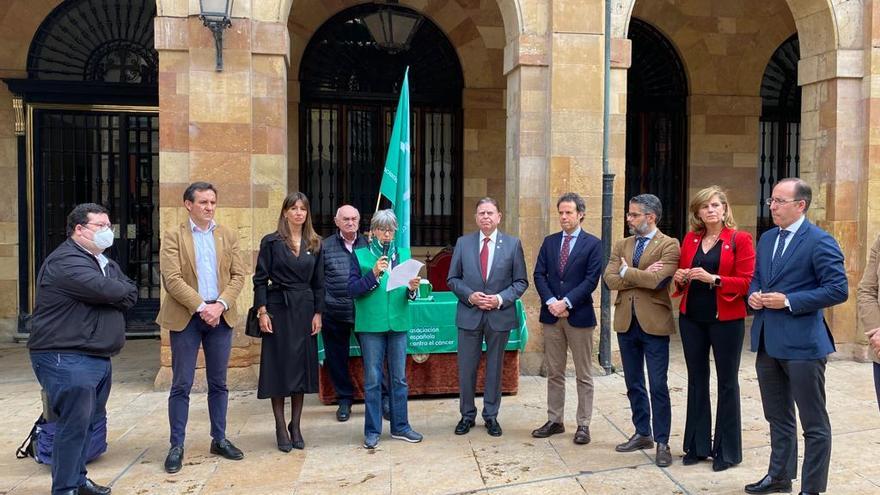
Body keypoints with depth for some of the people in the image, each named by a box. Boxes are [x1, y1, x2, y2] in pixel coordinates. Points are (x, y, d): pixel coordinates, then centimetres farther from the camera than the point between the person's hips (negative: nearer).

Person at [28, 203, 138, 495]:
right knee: (74, 424, -6)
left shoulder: (105, 262, 17)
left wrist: (112, 295, -12)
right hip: (66, 359, -9)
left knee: (91, 421, 15)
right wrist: (120, 290, -5)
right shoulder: (67, 261, -15)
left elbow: (130, 295, 8)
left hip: (99, 357, 9)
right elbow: (106, 290, -27)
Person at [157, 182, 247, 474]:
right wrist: (201, 307, -17)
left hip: (221, 316, 3)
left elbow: (238, 275, 3)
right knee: (181, 385, 2)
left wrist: (220, 304, -12)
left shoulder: (228, 236, 10)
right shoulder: (173, 237, 0)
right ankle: (177, 446, 12)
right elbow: (172, 279, -10)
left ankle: (219, 439, 22)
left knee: (218, 383, 11)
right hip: (186, 317, -3)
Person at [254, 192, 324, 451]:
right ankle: (281, 428, 12)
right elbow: (260, 279, -3)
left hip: (305, 309, 3)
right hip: (278, 308, -3)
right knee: (279, 366, 1)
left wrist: (318, 313, 2)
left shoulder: (314, 244, 9)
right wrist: (262, 312, -10)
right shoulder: (271, 242, -1)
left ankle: (295, 427, 18)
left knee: (302, 366, 7)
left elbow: (319, 282, 9)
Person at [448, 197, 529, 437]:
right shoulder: (463, 243, 3)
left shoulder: (513, 244, 0)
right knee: (466, 367, 7)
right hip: (469, 314, 1)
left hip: (500, 315, 0)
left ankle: (491, 416, 25)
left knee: (494, 367, 10)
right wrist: (469, 295, -12)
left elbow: (521, 282, 1)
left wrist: (501, 299, -13)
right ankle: (467, 415, 24)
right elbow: (452, 279, 5)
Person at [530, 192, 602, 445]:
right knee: (554, 373, 11)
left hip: (579, 315, -4)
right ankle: (555, 420, 22)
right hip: (552, 315, 4)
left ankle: (583, 425, 14)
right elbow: (539, 275, 4)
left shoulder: (592, 244, -2)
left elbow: (591, 280, -10)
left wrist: (566, 302, -16)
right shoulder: (549, 242, 10)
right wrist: (551, 301, -11)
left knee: (584, 375, 5)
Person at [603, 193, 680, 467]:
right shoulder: (621, 245, 10)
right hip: (626, 322, 6)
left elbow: (657, 280, -21)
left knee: (658, 386, 1)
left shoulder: (669, 245, -6)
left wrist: (627, 272, -8)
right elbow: (610, 280, -3)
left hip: (654, 323, -5)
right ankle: (642, 433, 29)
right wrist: (642, 275, -13)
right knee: (633, 384, 14)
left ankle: (662, 442, 13)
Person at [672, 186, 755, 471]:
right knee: (696, 380, 11)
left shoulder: (740, 239, -4)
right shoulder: (690, 239, 9)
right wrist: (680, 278, -7)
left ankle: (727, 450, 17)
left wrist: (713, 279, -22)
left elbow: (746, 282, -10)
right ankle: (697, 446, 22)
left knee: (727, 382, 6)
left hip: (726, 320, -4)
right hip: (692, 319, 4)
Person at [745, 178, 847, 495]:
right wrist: (753, 294, -1)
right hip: (767, 342, 8)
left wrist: (788, 301, -19)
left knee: (814, 423, 5)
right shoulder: (767, 239, 12)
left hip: (802, 344, -8)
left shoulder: (819, 241, -12)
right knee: (778, 417, 21)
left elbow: (838, 289, -16)